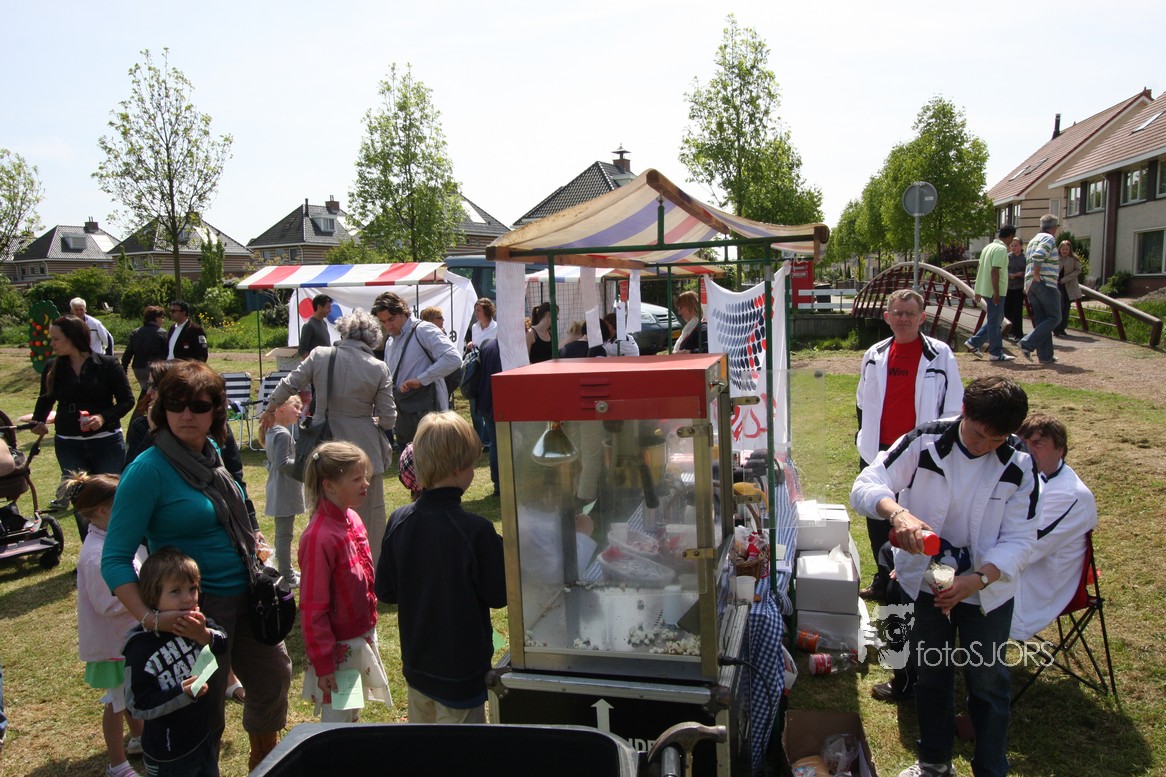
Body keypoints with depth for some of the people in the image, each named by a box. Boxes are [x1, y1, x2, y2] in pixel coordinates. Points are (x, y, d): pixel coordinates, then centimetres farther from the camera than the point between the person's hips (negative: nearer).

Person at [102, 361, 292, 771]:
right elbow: (115, 559, -21)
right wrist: (150, 618, -32)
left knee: (273, 676, 21)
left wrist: (253, 543, 6)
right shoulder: (148, 470, -19)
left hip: (246, 594, 7)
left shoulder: (212, 452, 0)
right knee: (205, 704, 8)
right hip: (197, 606, -7)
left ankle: (264, 759, 47)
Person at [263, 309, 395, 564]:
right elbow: (388, 419, -5)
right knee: (370, 518, 11)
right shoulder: (378, 368, -7)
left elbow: (288, 386, 3)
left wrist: (269, 411, 22)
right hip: (364, 450, -2)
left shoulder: (319, 356, -4)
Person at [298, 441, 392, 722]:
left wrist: (369, 629, 15)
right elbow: (312, 607, -21)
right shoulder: (320, 537, -25)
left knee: (354, 715, 23)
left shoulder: (352, 520, 0)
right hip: (339, 648, -8)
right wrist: (322, 664, -18)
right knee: (338, 722, 9)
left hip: (363, 638, 8)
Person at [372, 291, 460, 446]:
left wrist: (420, 380, -21)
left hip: (426, 412, -8)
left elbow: (453, 359, -21)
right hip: (403, 415, 8)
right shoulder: (390, 343, 19)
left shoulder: (423, 331, -8)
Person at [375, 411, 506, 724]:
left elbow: (385, 591, 0)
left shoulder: (399, 521, -10)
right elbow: (498, 595, -14)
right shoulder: (476, 530, -25)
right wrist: (501, 551, 0)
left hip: (416, 665, 5)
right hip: (462, 672, -5)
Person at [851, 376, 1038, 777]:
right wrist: (898, 512, -43)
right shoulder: (923, 443, -17)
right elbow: (865, 486, -22)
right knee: (930, 673, 19)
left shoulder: (1019, 468, -13)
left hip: (987, 590, -1)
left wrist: (977, 580, -28)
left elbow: (1019, 540, -12)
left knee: (987, 681, 12)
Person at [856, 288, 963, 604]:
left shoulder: (940, 355, -6)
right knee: (878, 521, 13)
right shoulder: (875, 355, 5)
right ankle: (884, 580, 30)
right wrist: (864, 437, 13)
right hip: (877, 453, 4)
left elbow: (953, 407, -4)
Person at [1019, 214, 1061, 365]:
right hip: (1045, 283, -9)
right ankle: (1028, 343, -18)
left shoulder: (1033, 240, 23)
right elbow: (1038, 256, -22)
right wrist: (1037, 276, -17)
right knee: (1054, 318, -5)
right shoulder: (1049, 239, -6)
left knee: (1040, 321, 8)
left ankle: (1045, 355, 6)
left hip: (1031, 285, 9)